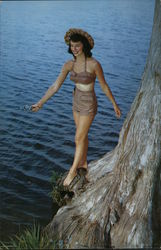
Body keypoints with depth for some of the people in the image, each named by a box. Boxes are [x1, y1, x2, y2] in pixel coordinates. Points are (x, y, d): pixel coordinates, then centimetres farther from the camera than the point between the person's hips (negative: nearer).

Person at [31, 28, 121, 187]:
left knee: (79, 139, 4)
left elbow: (104, 86, -11)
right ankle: (83, 163, 42)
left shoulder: (94, 64, -23)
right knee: (83, 135, 22)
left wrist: (114, 105, -2)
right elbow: (55, 86, -6)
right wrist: (40, 103, -11)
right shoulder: (69, 65, -6)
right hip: (77, 102, 6)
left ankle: (73, 171, 23)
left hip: (88, 105, -6)